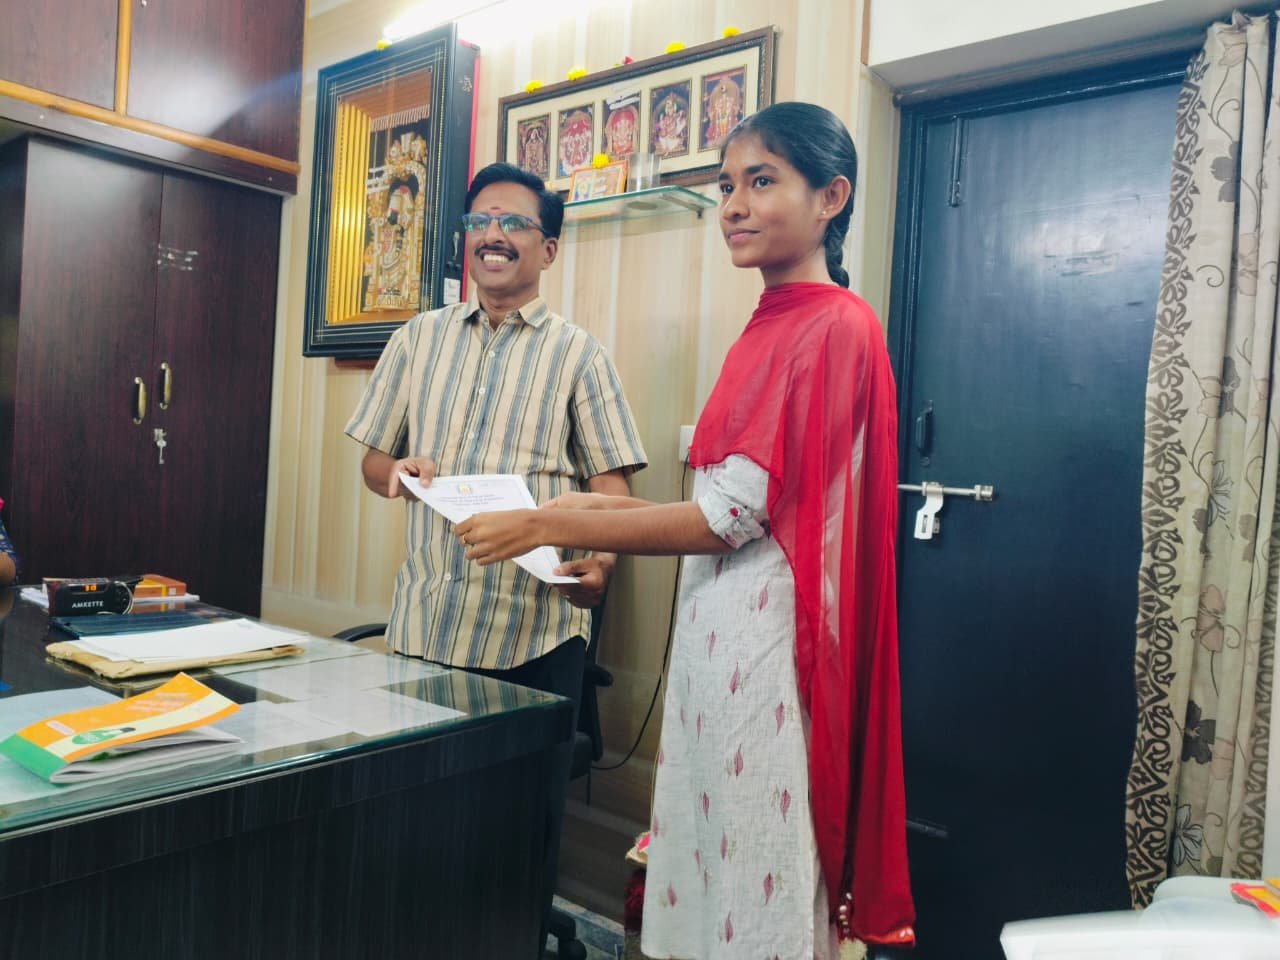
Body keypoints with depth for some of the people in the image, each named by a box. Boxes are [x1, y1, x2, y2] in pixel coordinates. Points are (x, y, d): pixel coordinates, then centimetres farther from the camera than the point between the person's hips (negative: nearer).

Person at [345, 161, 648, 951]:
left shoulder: (577, 352, 1)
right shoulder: (419, 339, 11)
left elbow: (611, 481, -4)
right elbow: (375, 460, 16)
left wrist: (601, 561, -24)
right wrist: (399, 471, -7)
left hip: (536, 626, -3)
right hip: (427, 619, 3)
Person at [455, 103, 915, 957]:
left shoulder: (836, 325, -13)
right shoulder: (771, 324, 14)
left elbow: (735, 514, -18)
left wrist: (547, 526, -15)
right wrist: (594, 509, 10)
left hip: (766, 631, -8)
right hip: (720, 625, 8)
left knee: (755, 889, 6)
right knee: (707, 856, 17)